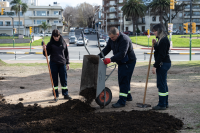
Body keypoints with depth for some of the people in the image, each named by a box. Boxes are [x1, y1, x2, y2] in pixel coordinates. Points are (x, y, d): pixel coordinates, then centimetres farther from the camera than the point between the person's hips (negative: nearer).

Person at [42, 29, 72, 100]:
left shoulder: (63, 43, 6)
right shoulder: (50, 44, 1)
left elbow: (66, 53, 13)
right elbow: (47, 54, 1)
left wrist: (67, 63, 10)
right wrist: (44, 50, -20)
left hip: (62, 63, 1)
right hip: (53, 64, -1)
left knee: (64, 79, 4)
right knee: (54, 80, 3)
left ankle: (65, 94, 12)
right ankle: (56, 95, 12)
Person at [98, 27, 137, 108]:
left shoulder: (125, 40, -28)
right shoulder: (112, 39, 0)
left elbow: (122, 54, -34)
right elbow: (107, 49, 2)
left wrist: (110, 60, -41)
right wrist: (99, 56, -12)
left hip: (129, 62, -9)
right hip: (121, 62, 9)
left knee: (124, 81, -12)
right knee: (122, 80, 16)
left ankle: (122, 102, -10)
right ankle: (128, 97, 33)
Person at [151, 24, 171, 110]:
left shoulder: (164, 40, -17)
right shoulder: (161, 39, 15)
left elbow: (161, 55, -22)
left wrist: (155, 66, -21)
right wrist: (155, 44, 7)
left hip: (163, 64, -11)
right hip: (163, 64, 11)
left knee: (161, 84, -6)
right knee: (163, 83, 15)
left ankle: (162, 105, 0)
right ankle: (165, 103, 23)